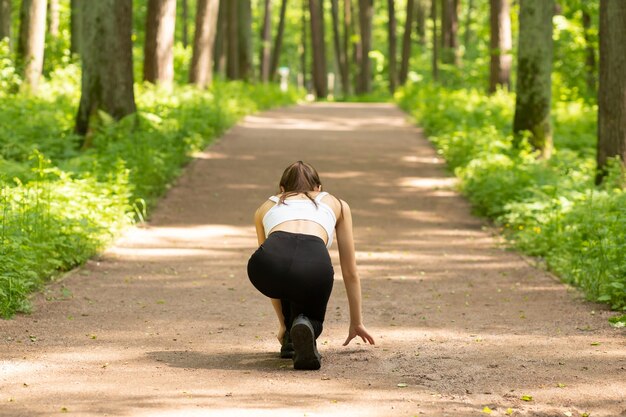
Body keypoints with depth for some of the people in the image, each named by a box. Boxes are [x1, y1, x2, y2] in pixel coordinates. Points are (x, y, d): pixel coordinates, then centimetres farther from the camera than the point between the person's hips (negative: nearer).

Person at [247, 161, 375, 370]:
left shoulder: (266, 207, 37)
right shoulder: (337, 204, 36)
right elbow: (350, 273, 41)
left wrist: (283, 322, 56)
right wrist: (356, 322, 50)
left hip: (268, 263, 2)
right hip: (314, 266, -2)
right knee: (311, 316, 29)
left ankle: (290, 336, 28)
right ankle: (305, 326, -6)